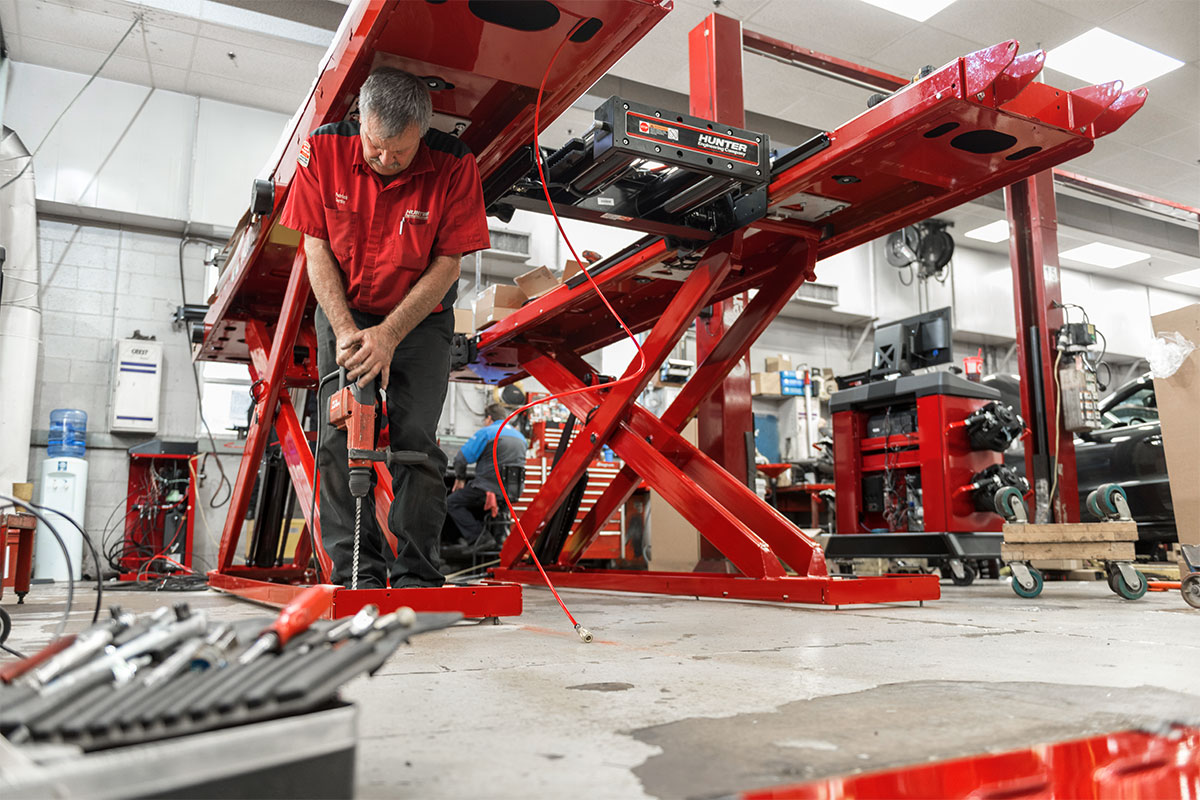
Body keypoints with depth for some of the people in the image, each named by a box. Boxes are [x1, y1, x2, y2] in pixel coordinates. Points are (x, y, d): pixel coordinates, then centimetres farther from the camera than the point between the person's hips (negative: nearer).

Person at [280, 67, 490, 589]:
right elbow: (316, 247, -7)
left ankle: (416, 575, -4)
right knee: (339, 439, -8)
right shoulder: (323, 150, -14)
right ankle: (355, 573, -4)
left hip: (421, 317, -1)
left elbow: (447, 265, -15)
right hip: (344, 311, 2)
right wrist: (346, 331, -17)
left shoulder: (454, 166, -20)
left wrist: (388, 335, -21)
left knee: (416, 442, -11)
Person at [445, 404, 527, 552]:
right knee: (472, 503, 29)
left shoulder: (486, 432, -3)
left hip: (490, 488, -8)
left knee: (452, 503, 7)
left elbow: (462, 458, -4)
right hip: (513, 492, 8)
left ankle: (478, 538, -6)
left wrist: (460, 478, 14)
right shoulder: (520, 436, 19)